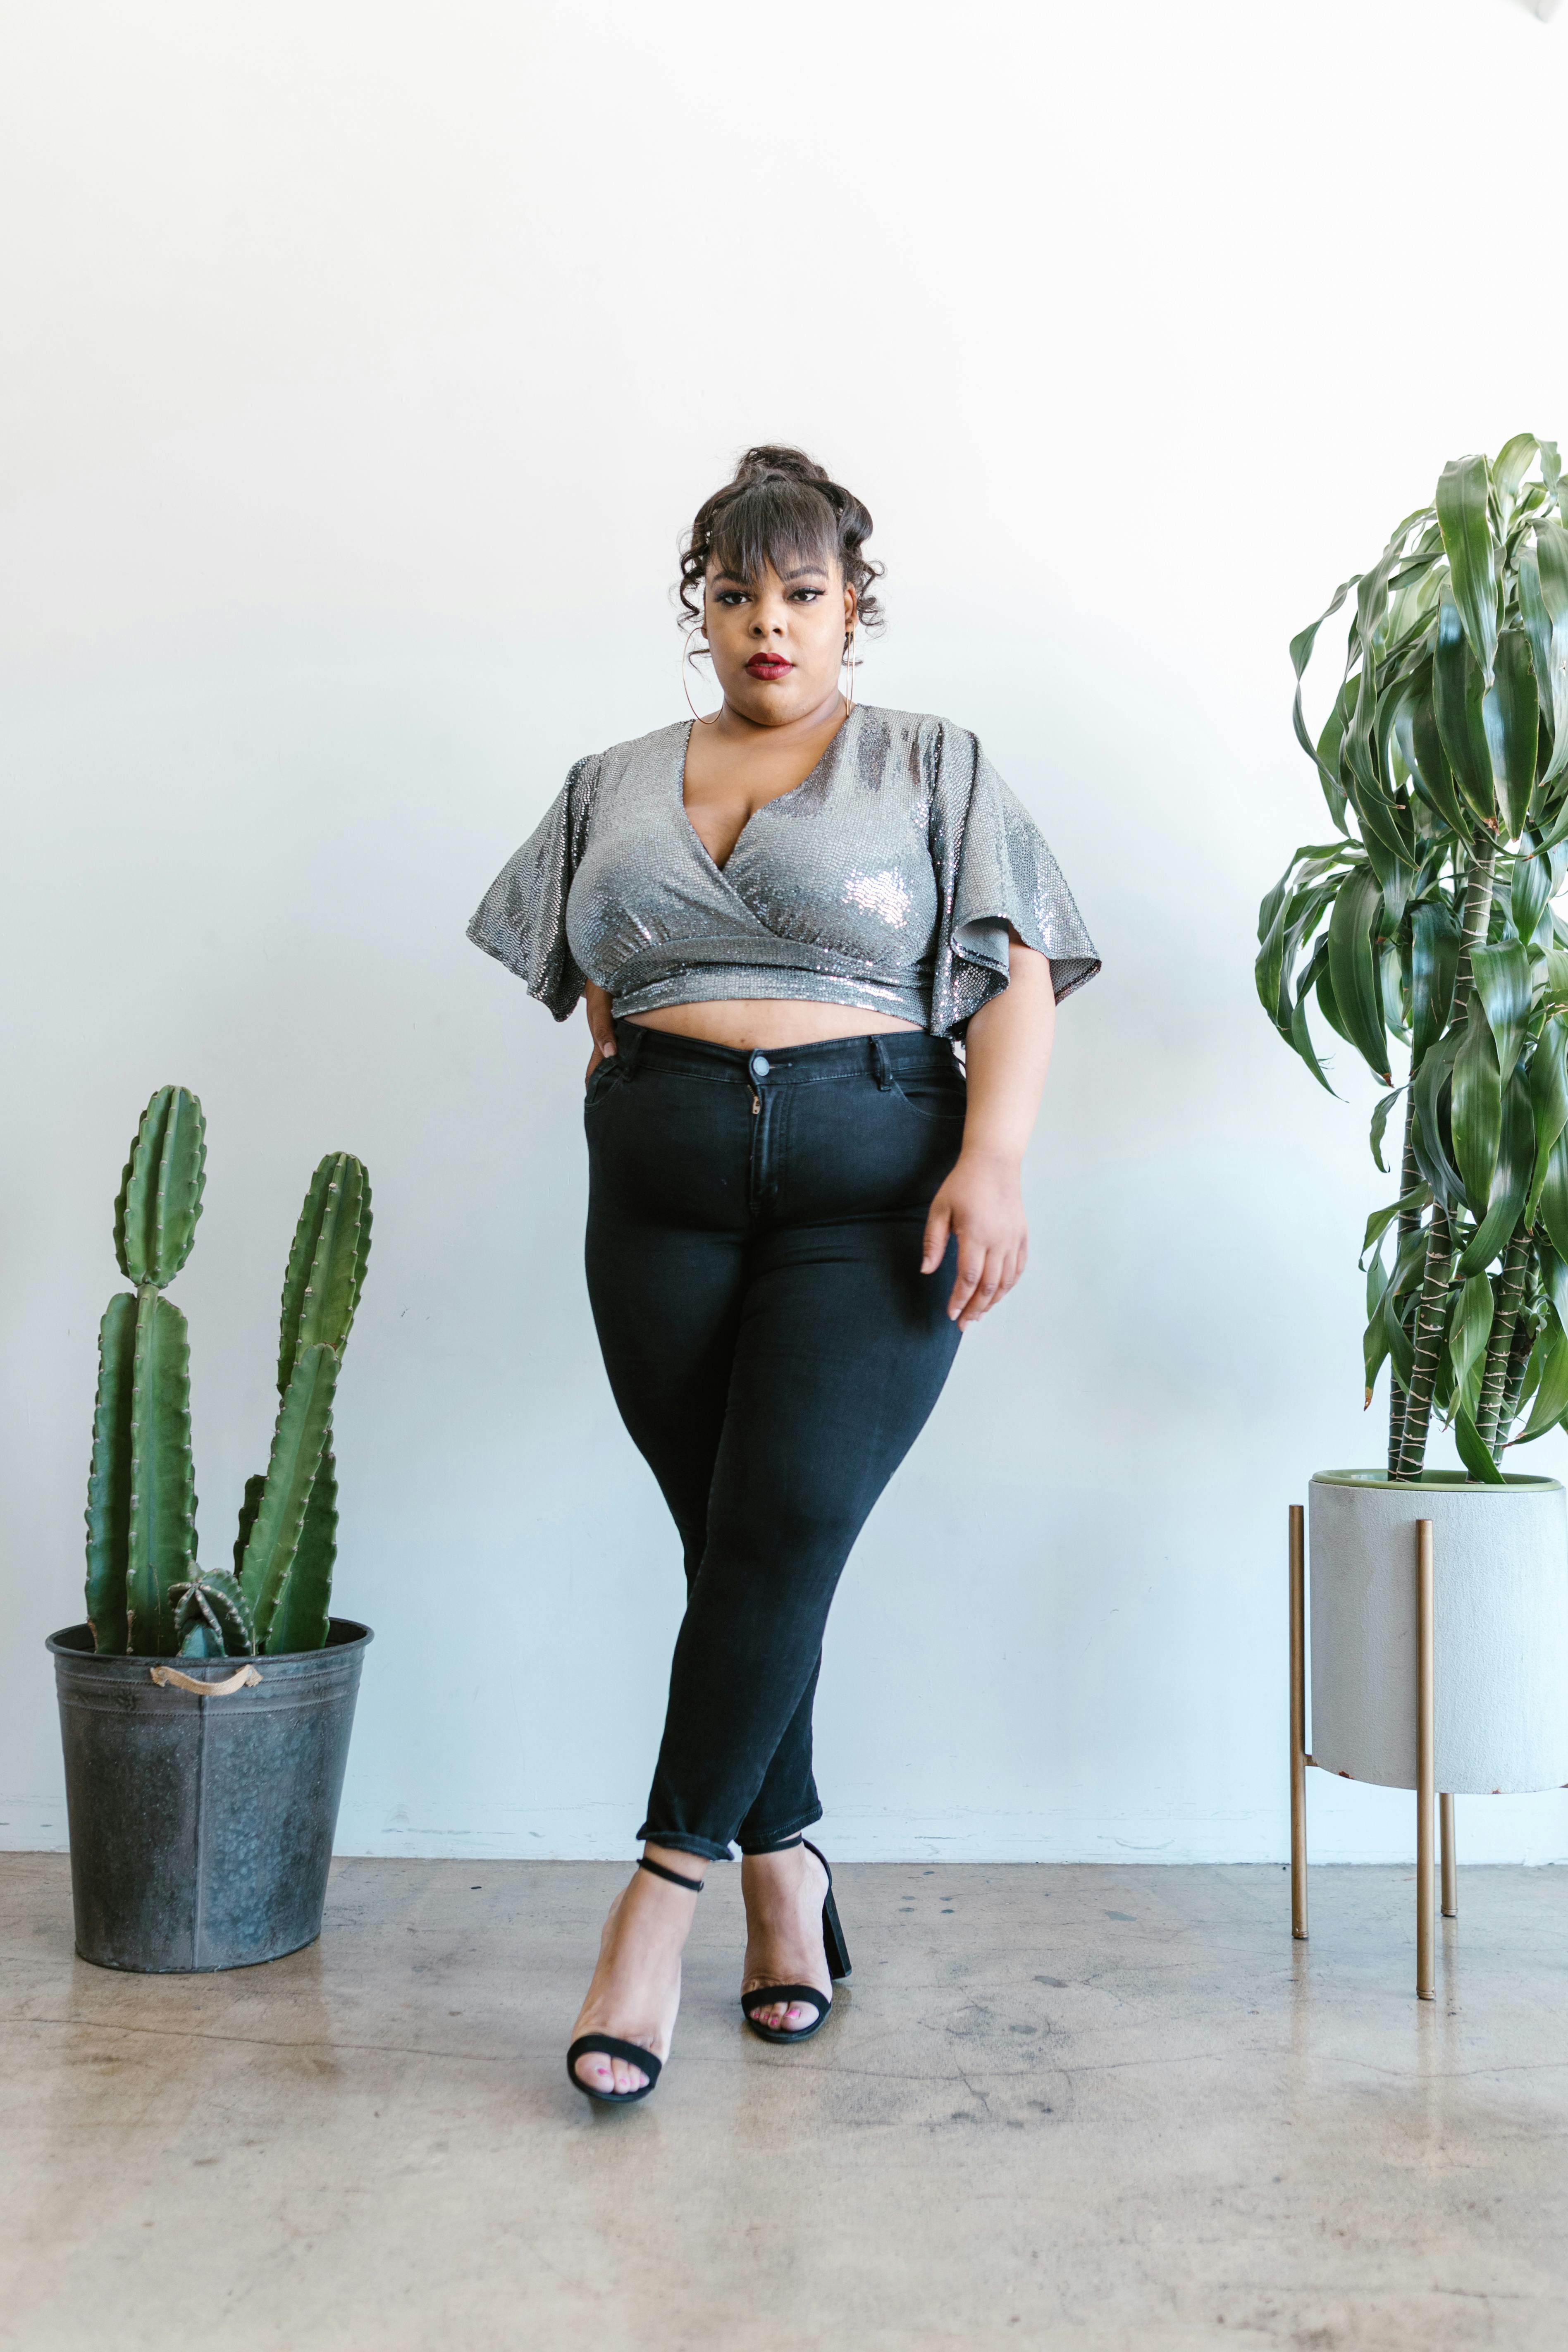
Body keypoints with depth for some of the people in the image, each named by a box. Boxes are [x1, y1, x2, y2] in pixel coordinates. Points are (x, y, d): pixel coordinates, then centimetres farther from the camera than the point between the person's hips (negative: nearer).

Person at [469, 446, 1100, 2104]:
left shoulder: (934, 770, 8)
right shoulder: (615, 787, 18)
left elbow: (1017, 974, 0)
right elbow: (586, 971, 25)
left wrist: (993, 1157, -14)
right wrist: (623, 1060, 5)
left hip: (874, 1183, -3)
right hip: (663, 1190, 3)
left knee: (786, 1532, -12)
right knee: (727, 1543, 4)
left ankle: (665, 1886, -5)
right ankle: (784, 1873, 17)